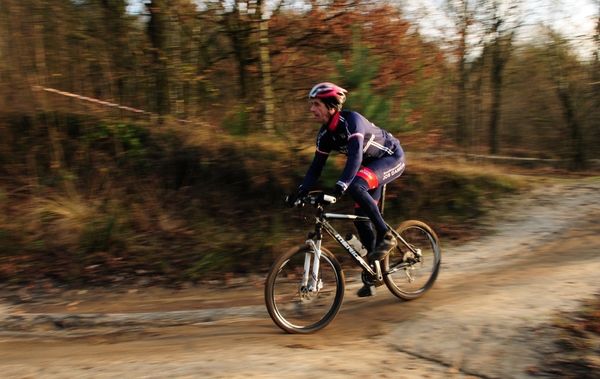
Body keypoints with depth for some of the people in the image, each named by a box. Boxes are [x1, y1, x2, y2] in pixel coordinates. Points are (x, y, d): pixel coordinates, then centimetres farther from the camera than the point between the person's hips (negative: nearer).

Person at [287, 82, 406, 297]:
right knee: (361, 217, 1)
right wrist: (301, 191, -15)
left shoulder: (351, 121, -30)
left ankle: (385, 236, -18)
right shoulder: (325, 134, -7)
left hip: (392, 158, -8)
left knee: (356, 186, -33)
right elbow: (316, 166, -3)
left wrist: (340, 186, -53)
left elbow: (355, 156, -42)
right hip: (372, 164, 8)